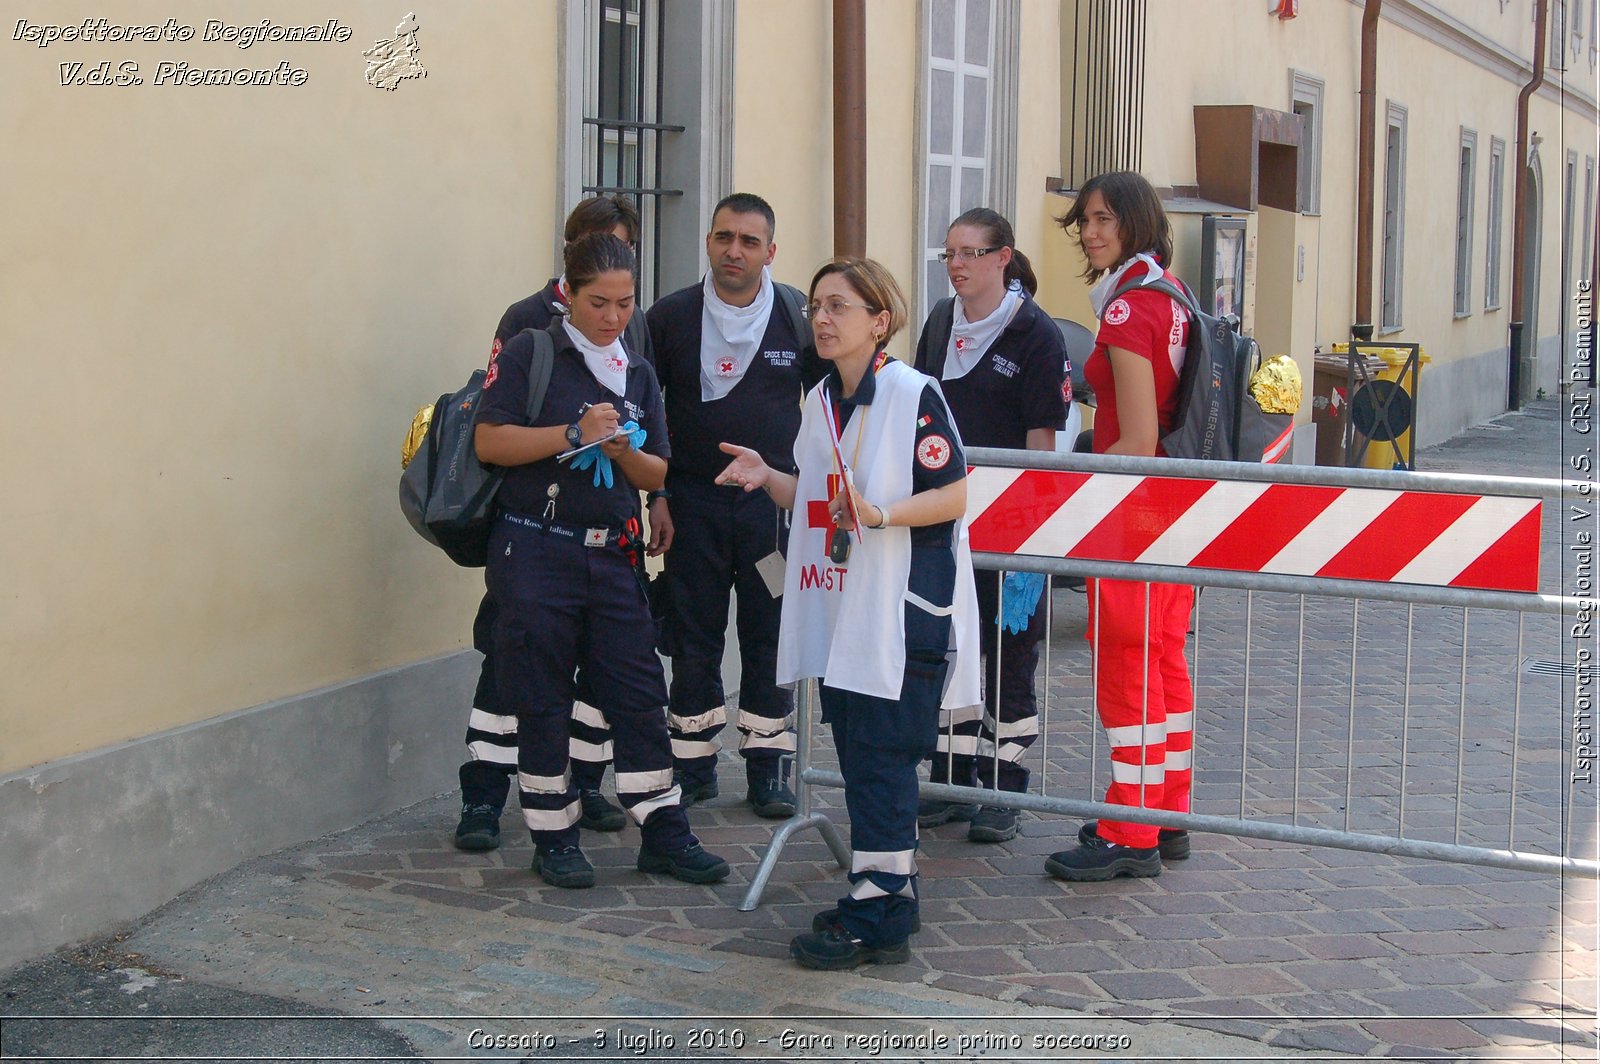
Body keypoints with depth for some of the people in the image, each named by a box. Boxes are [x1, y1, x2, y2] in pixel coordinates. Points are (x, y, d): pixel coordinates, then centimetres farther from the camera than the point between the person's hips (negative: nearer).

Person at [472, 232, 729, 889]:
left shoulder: (638, 374, 14)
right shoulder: (530, 353, -2)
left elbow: (657, 474, 12)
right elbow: (488, 441, -11)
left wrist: (626, 453, -10)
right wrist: (574, 434, -18)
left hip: (612, 555, 5)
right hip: (536, 554, -5)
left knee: (640, 693, 4)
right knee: (542, 702, 3)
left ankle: (663, 834, 12)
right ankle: (553, 839, 14)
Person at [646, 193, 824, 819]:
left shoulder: (800, 316, 1)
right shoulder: (670, 317, 2)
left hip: (774, 503, 0)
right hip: (693, 503, 0)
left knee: (771, 639, 4)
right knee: (692, 642, 5)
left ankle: (768, 769, 14)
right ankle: (693, 766, 16)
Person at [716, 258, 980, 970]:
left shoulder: (913, 394, -11)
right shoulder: (820, 402, 14)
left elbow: (953, 495, -14)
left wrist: (880, 514, -27)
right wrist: (768, 478, 4)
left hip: (903, 612, -8)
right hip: (839, 613, 8)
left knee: (880, 760, -7)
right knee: (858, 756, 12)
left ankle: (877, 921, -1)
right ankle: (885, 889, 24)